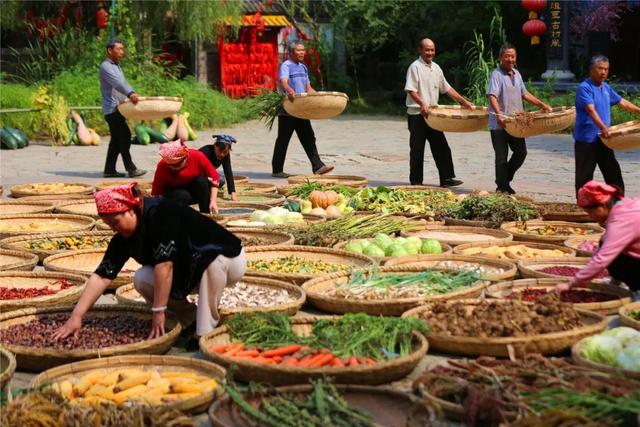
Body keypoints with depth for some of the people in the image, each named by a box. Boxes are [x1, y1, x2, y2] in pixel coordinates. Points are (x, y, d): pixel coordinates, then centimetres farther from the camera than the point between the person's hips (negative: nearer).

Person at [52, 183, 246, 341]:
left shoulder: (159, 213, -31)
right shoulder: (123, 238, -10)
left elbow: (164, 264, -34)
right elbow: (102, 276, -14)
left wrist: (158, 312, -33)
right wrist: (76, 316, -22)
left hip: (226, 260, -6)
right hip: (187, 274, 6)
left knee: (213, 262, -41)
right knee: (142, 279, -18)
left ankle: (206, 331, -25)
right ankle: (189, 316, 2)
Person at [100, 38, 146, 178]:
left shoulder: (117, 66, 21)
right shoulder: (105, 66, -11)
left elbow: (123, 83, 16)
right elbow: (117, 83, -29)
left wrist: (133, 94, 0)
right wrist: (130, 94, -43)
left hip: (118, 108, 9)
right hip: (112, 108, -9)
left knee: (116, 139, 8)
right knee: (125, 136, -13)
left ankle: (109, 170, 12)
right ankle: (131, 169, -13)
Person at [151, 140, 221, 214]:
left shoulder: (197, 156, -24)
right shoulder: (163, 166, -25)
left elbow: (214, 178, -19)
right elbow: (157, 190, -20)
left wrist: (213, 201, -25)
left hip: (196, 190, 2)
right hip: (175, 192, -2)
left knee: (201, 180, -30)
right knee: (183, 196, -36)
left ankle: (205, 214, -23)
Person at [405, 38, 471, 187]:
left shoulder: (436, 68, 14)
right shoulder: (415, 67, -8)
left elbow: (447, 88, 19)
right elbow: (411, 90, -16)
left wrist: (463, 101, 13)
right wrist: (422, 103, -31)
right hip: (417, 115, -7)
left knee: (441, 147, 6)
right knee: (417, 150, -1)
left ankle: (447, 178, 10)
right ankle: (416, 182, 5)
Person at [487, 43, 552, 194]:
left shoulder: (516, 74, 12)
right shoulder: (496, 74, -12)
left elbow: (524, 93, 23)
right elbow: (492, 96, -24)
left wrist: (542, 105, 17)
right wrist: (499, 115, -38)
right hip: (499, 124, -7)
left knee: (521, 151, 11)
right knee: (502, 156, -1)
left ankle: (505, 180, 25)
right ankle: (502, 187, 8)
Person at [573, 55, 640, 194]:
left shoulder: (606, 88, 12)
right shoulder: (584, 88, -14)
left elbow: (622, 103, 23)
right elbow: (591, 110, -26)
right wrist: (603, 127, -38)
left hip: (603, 140, 8)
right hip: (586, 140, -8)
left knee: (614, 174, 12)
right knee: (584, 177, 0)